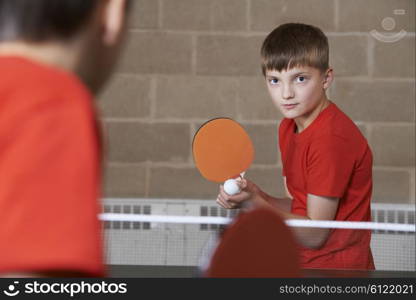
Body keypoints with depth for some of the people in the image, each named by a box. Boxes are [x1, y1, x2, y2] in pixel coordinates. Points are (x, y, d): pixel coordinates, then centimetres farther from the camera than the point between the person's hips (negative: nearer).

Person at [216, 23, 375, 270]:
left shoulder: (332, 138, -21)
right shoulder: (288, 128, 7)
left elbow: (315, 235, -19)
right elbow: (298, 207, 9)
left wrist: (255, 203, -23)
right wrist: (255, 195, -8)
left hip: (337, 269, -8)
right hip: (304, 265, 8)